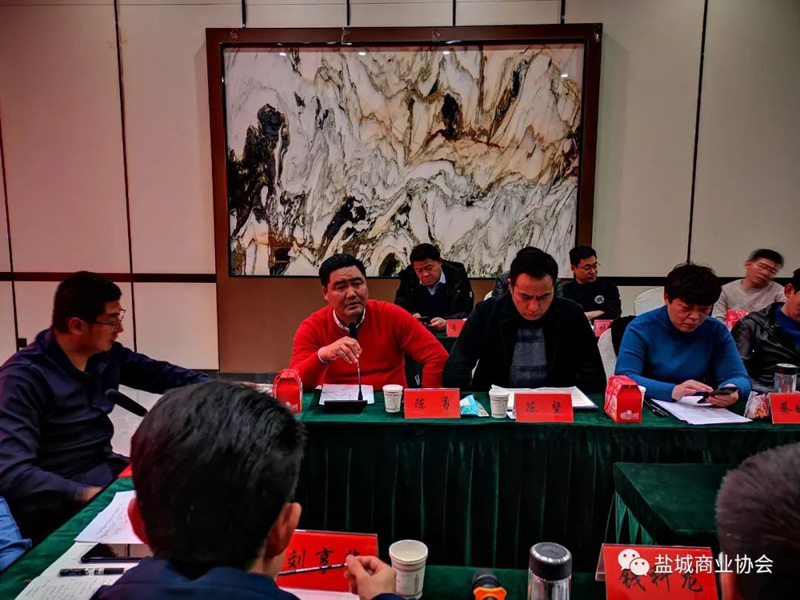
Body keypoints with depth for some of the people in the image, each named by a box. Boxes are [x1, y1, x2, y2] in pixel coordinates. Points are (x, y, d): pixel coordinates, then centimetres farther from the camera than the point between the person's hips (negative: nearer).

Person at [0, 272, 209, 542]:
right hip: (60, 499, -7)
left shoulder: (107, 354, 0)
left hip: (105, 470, 7)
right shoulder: (24, 377, -20)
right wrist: (86, 495, -38)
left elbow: (162, 375, 14)